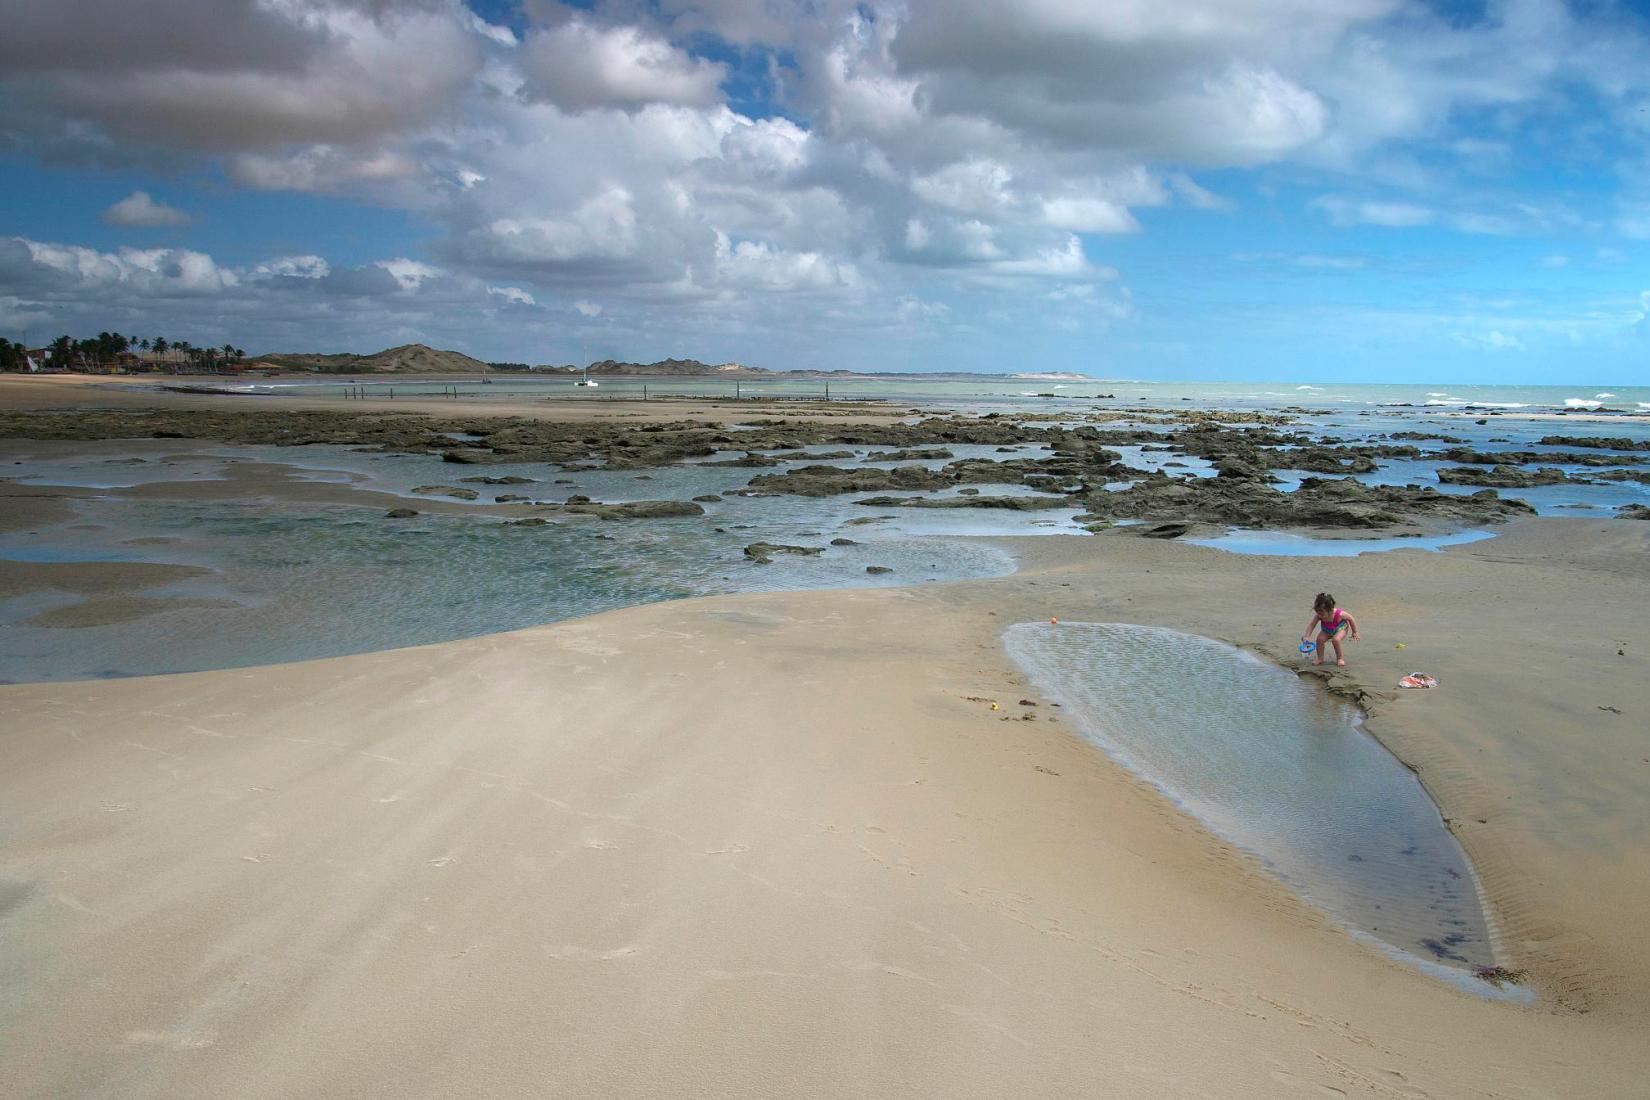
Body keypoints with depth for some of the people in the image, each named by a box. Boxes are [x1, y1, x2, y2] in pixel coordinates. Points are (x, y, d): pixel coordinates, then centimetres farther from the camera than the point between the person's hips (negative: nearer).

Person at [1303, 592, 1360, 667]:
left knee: (1335, 640, -32)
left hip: (1340, 628, -3)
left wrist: (1354, 633, -9)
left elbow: (1351, 619, -19)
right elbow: (1311, 625, -25)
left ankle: (1340, 658, -7)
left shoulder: (1339, 614, -36)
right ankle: (1320, 658, -3)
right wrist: (1307, 636, -38)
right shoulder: (1318, 615, -29)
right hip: (1327, 630, 3)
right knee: (1320, 639, -23)